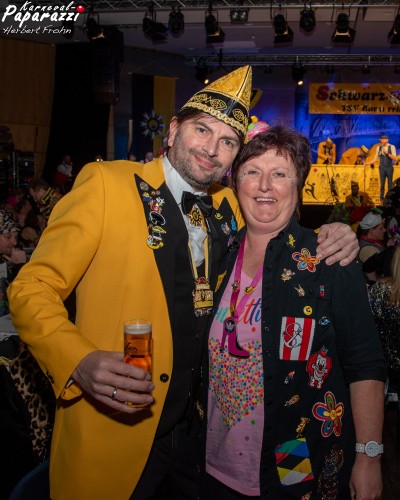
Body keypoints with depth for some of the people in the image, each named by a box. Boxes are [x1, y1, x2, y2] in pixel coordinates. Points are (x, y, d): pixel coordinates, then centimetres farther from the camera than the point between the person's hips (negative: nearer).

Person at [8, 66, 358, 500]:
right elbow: (32, 289, -10)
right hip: (113, 433, -5)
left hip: (194, 428, 6)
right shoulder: (108, 183, -11)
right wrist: (80, 362, -29)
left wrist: (328, 242, -3)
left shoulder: (228, 207, 5)